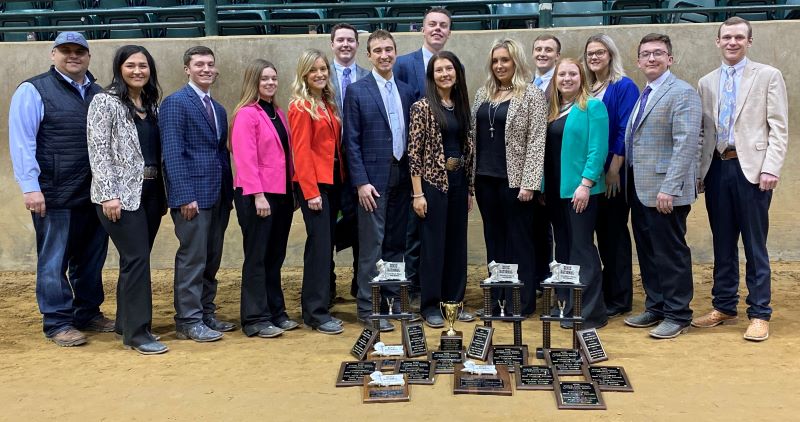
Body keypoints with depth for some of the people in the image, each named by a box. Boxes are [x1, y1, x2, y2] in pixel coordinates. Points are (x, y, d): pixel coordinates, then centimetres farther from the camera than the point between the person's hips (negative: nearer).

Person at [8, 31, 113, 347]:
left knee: (92, 259, 13)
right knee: (54, 261, 3)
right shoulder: (33, 91, -2)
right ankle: (58, 323, 14)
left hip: (96, 194, 5)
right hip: (55, 195, -5)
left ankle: (88, 314, 27)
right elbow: (21, 142, -8)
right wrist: (30, 187, -14)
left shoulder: (98, 93, 14)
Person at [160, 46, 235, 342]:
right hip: (193, 195, -8)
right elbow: (172, 152, -14)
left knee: (211, 260, 13)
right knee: (192, 259, -2)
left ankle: (206, 314, 23)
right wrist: (184, 196, -20)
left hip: (218, 196, 8)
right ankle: (188, 322, 7)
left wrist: (229, 193, 11)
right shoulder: (175, 102, -6)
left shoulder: (218, 109, 18)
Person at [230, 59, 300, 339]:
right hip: (256, 195, -7)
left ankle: (276, 313, 21)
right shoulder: (246, 114, -8)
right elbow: (245, 158, -15)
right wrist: (258, 195, -20)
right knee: (257, 258, -1)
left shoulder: (278, 113, 16)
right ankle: (255, 320, 7)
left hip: (281, 194, 7)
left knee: (275, 257, 12)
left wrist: (293, 191, 13)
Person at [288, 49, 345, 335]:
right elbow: (301, 151, -13)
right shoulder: (301, 107, -7)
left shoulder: (327, 104, 15)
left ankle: (316, 302, 22)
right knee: (320, 245, -8)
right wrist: (311, 191, -17)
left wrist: (339, 179, 6)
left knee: (325, 244, 11)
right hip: (313, 183, -8)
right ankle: (316, 313, -1)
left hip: (333, 180, 8)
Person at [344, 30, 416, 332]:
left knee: (396, 242, 10)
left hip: (402, 177, 5)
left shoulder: (407, 91, 12)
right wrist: (361, 182, -13)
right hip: (373, 177, -5)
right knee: (372, 245, -2)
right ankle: (368, 308, 6)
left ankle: (392, 299, 22)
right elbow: (351, 141, -6)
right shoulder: (357, 91, -2)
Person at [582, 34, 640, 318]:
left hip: (614, 174, -6)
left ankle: (620, 299, 11)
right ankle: (604, 292, 22)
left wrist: (614, 170, -17)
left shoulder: (624, 87, -7)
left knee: (615, 232, 0)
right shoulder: (587, 89, 12)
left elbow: (625, 132, -13)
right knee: (601, 231, 12)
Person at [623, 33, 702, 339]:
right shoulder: (643, 96, 16)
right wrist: (628, 181, 12)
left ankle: (677, 316, 12)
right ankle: (655, 307, 26)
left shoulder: (682, 93, -9)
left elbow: (686, 144, -18)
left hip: (664, 191, -8)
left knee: (670, 253, 0)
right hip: (640, 189, 8)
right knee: (647, 253, 14)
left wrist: (669, 188, -23)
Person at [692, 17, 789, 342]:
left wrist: (771, 169, -12)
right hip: (717, 168, 4)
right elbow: (704, 130, 13)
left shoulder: (768, 76, 3)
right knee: (722, 244, 11)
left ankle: (759, 314, 9)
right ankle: (724, 307, 21)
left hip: (751, 168, -4)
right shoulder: (707, 82, 14)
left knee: (754, 246, 0)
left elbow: (779, 128, -3)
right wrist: (700, 171, 6)